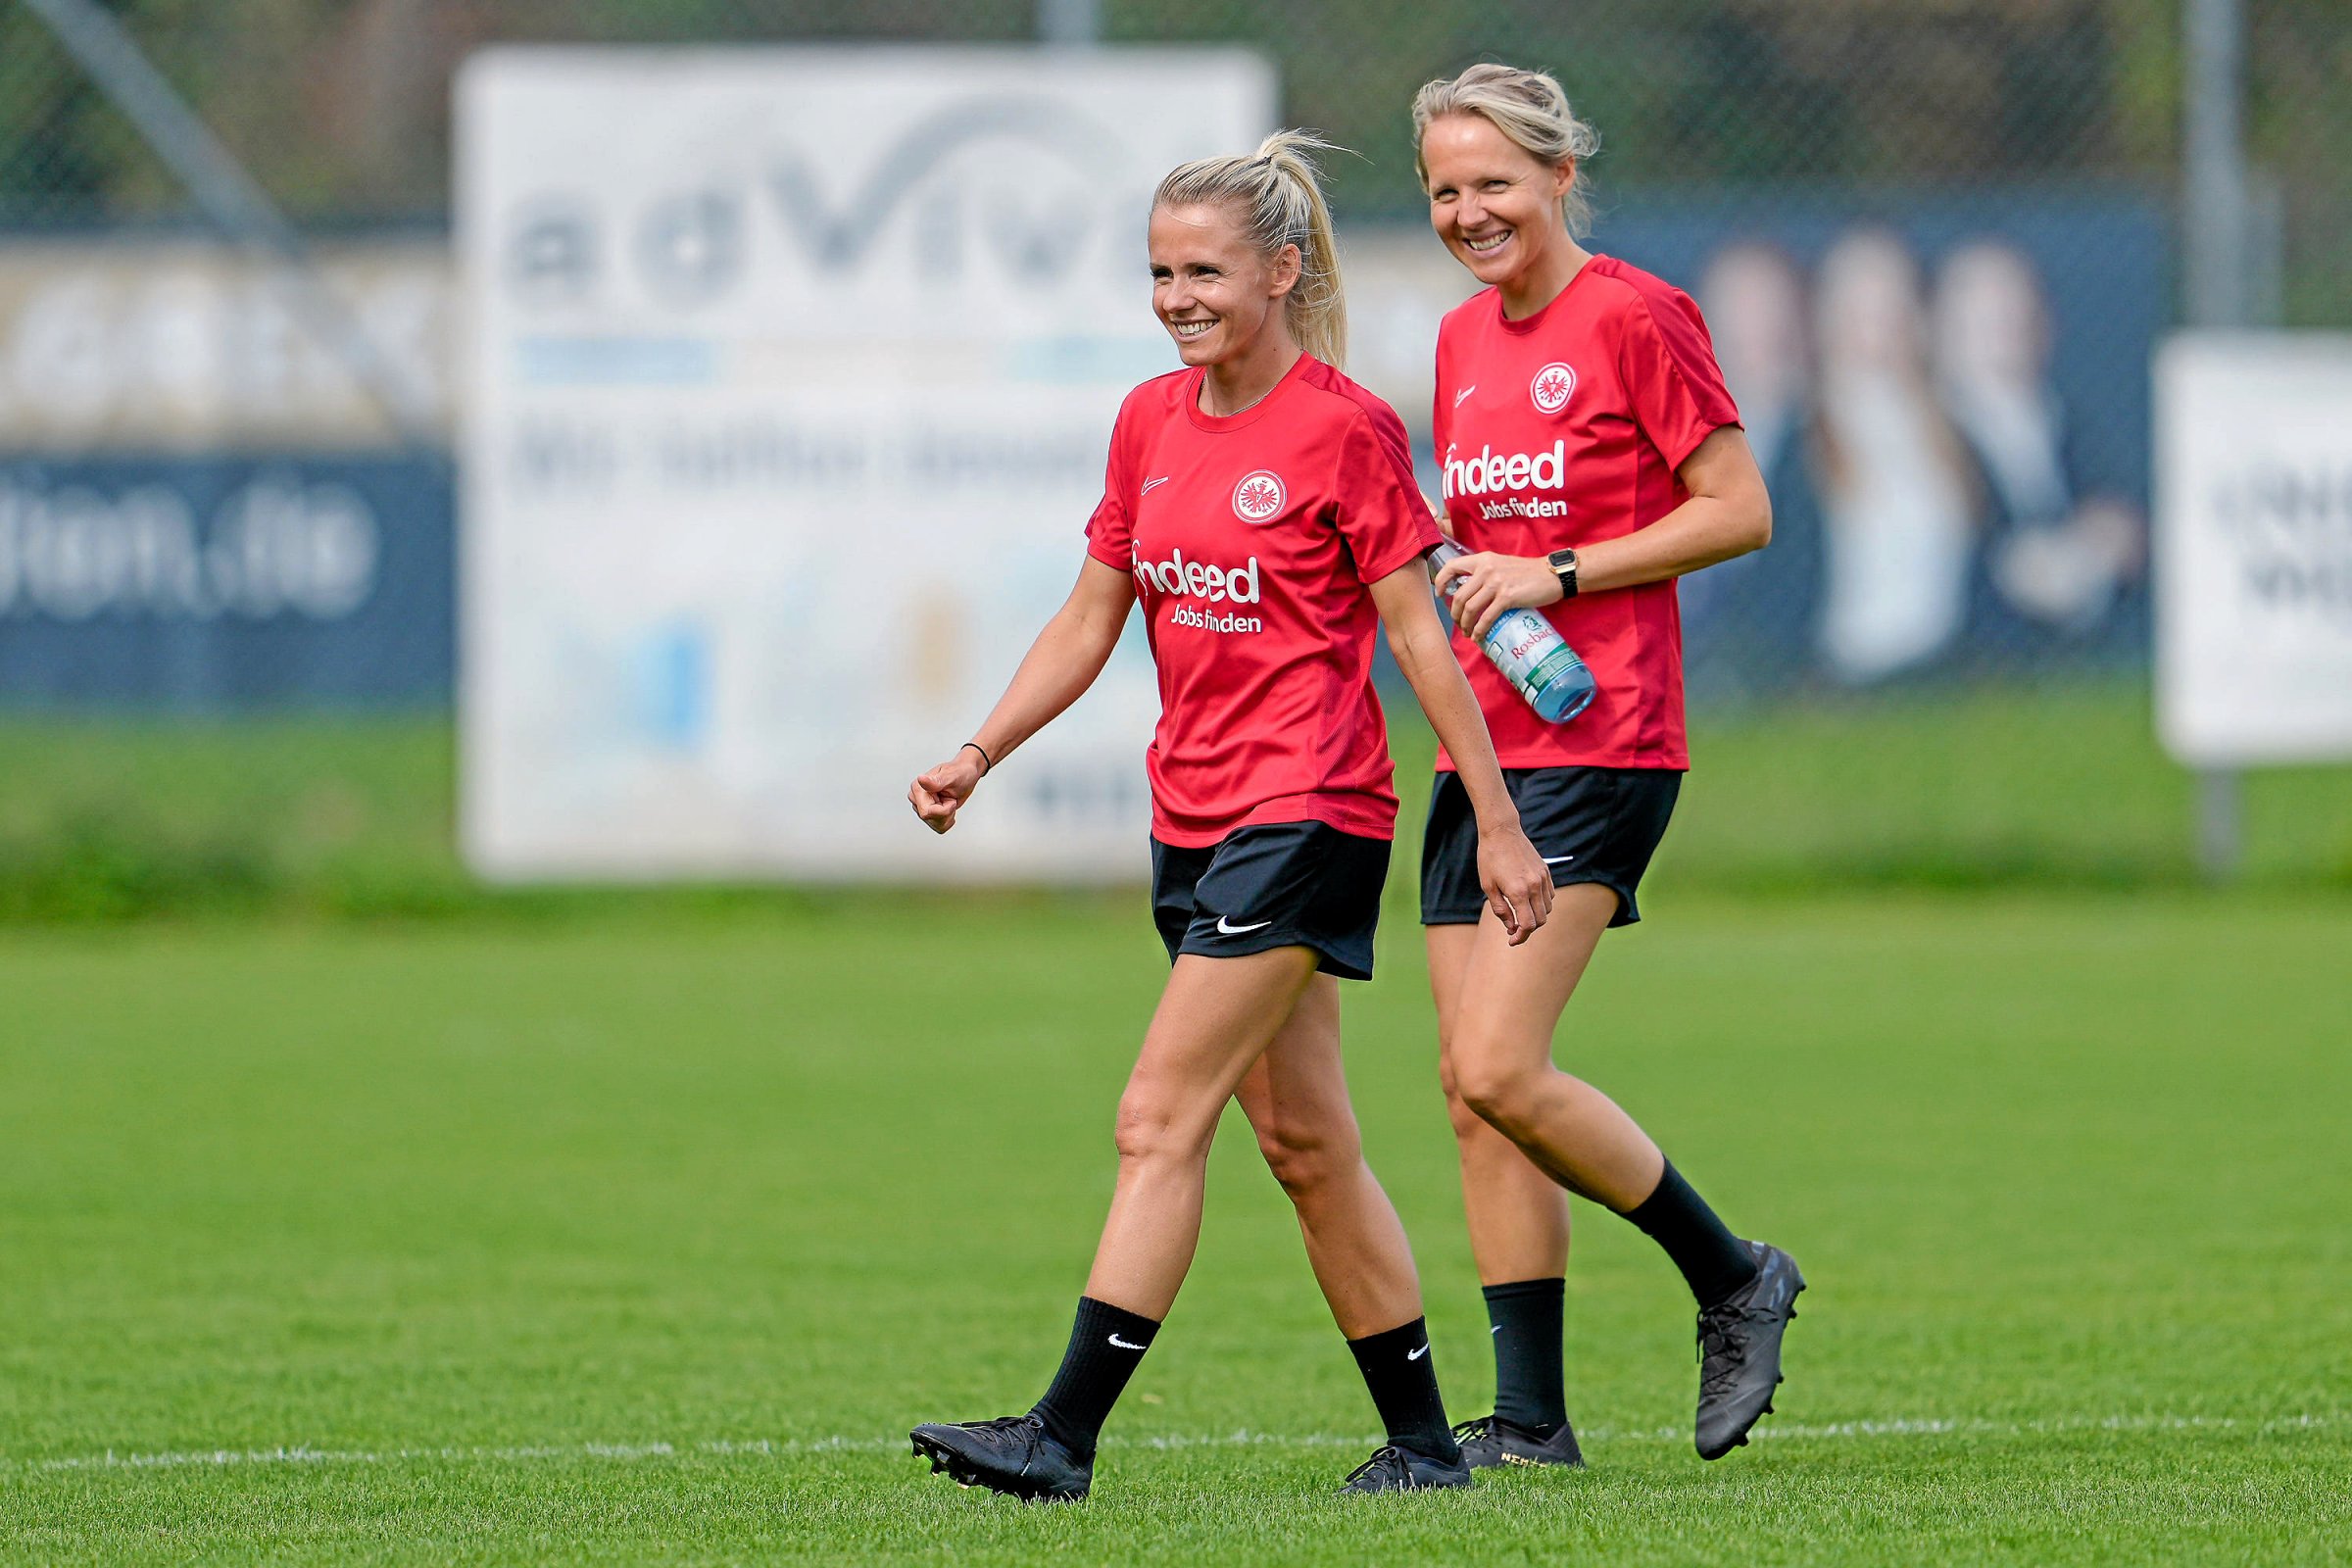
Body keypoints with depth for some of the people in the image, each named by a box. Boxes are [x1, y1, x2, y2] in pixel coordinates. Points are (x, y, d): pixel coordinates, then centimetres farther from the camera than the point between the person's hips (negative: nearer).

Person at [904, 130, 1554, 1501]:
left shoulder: (1344, 428, -10)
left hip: (1305, 813, -8)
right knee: (1305, 1140, 10)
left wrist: (1497, 823, -7)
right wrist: (978, 755, 4)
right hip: (1195, 815, 8)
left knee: (1161, 1118, -13)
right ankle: (1422, 1438, 17)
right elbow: (1090, 623, 16)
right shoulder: (1150, 423, 10)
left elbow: (1418, 634, -8)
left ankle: (1066, 1434, -16)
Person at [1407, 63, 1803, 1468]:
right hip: (1484, 746, 8)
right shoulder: (1465, 339, 14)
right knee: (1473, 1086, 3)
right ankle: (1530, 1419, 8)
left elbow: (1740, 510, -10)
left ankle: (1734, 1280, 2)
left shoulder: (1634, 319, -9)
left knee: (1500, 1069, -16)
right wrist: (1452, 574, 5)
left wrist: (1555, 574, -15)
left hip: (1600, 745, -8)